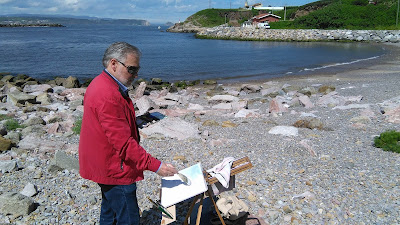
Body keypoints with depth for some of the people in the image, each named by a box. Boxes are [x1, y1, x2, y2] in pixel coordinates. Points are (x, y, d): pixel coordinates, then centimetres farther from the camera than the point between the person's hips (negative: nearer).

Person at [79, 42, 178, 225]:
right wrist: (155, 166, -26)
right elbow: (124, 142, -30)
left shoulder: (101, 85, 8)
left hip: (106, 167, 11)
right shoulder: (108, 96, -27)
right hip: (115, 170, -11)